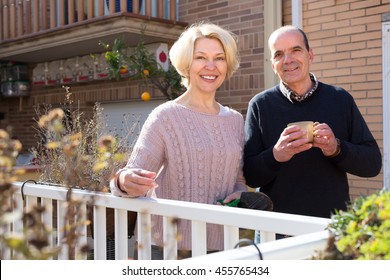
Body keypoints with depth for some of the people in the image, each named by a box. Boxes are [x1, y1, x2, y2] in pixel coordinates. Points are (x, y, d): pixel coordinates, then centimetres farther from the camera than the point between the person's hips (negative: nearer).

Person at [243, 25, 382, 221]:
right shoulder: (260, 105, -5)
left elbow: (373, 164, -2)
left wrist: (337, 149, -20)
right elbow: (250, 176, -6)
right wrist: (275, 155, -25)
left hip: (333, 222, 1)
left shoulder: (341, 99, -2)